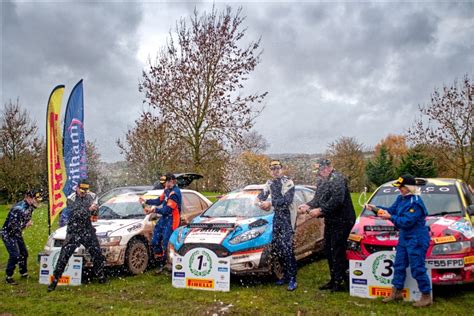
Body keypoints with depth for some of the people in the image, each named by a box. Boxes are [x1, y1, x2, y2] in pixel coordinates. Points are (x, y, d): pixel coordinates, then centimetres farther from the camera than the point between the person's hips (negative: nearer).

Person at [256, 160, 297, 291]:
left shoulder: (288, 182, -11)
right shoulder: (270, 183, 11)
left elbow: (287, 200, -22)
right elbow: (261, 196, 15)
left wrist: (270, 203, -20)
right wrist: (260, 203, -8)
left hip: (287, 217, -7)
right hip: (276, 217, 7)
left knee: (286, 247, -13)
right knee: (276, 246, 8)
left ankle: (292, 279, -8)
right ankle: (286, 274, 21)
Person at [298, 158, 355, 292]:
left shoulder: (337, 179, -18)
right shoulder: (322, 180, 12)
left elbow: (337, 200, -28)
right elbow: (317, 199, 14)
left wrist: (320, 210, -24)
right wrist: (308, 206, -4)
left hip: (342, 221, -10)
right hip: (330, 221, 10)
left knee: (338, 251, -6)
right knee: (328, 250, 14)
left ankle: (340, 282, 4)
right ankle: (334, 279, 26)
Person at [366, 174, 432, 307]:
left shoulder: (416, 203, -22)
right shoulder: (401, 199, 6)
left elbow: (407, 221, -26)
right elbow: (391, 210, 12)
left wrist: (390, 217, -23)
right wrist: (376, 208, 1)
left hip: (417, 240, -10)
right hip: (404, 238, 10)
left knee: (417, 268, -3)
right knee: (399, 265, 15)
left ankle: (426, 297, 11)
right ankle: (396, 292, 27)